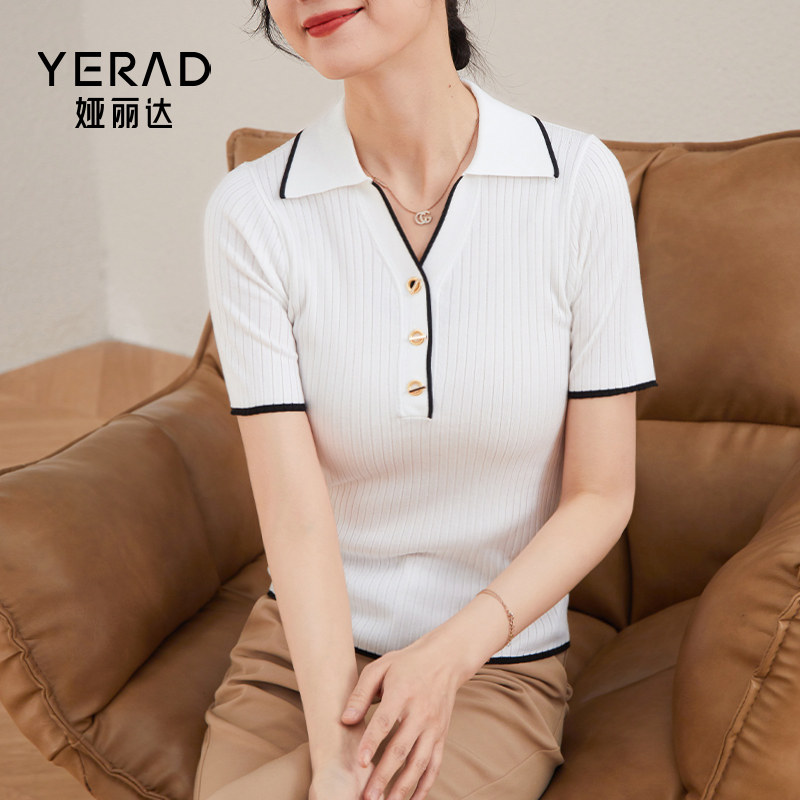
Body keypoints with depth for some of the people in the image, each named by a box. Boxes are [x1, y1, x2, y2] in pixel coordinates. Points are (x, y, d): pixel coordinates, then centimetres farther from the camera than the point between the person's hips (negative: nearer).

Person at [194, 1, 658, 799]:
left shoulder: (578, 181, -10)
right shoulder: (251, 210, -9)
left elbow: (601, 495, -6)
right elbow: (295, 510, -14)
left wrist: (451, 650, -17)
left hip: (496, 668, -1)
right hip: (295, 646, 2)